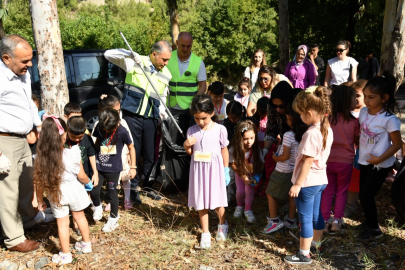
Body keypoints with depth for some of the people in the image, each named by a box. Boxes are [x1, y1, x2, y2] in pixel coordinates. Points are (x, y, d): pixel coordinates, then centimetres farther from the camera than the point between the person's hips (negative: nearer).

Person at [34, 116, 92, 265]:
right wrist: (88, 182, 10)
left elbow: (40, 183, -11)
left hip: (56, 194, 0)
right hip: (73, 190, 0)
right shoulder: (73, 153, -22)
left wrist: (40, 200, 3)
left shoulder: (41, 158, -19)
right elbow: (81, 176, -12)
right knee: (80, 216, 22)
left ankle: (65, 255, 27)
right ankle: (86, 244, 39)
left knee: (62, 224, 13)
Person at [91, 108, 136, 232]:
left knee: (112, 194, 7)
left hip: (113, 168, -3)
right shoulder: (99, 127, -6)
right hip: (98, 166, 3)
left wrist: (133, 167, -2)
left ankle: (113, 219, 29)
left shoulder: (122, 132, -16)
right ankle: (97, 207, 29)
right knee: (94, 191, -6)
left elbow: (131, 148, -4)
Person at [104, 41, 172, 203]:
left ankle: (148, 186, 29)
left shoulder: (166, 74, 10)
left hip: (151, 119, 4)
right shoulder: (134, 62, -2)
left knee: (151, 155, 10)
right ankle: (133, 188, 20)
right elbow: (108, 54, -5)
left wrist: (161, 108, 0)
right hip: (132, 115, -4)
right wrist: (131, 54, -19)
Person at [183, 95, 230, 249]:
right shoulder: (192, 131, -1)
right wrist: (186, 145, -15)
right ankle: (205, 233, 25)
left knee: (217, 201, 8)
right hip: (198, 169, 2)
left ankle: (222, 225, 38)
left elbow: (224, 151, 0)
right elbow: (190, 153, 7)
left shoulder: (220, 129, -8)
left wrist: (226, 171, 1)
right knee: (201, 202, 9)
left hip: (214, 168, -2)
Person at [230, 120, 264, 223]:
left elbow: (260, 163, -16)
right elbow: (233, 164, -22)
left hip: (252, 173, 0)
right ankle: (239, 206, 37)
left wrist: (257, 176, -25)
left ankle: (248, 210, 22)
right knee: (240, 191, 6)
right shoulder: (234, 149, -30)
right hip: (239, 172, 0)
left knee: (249, 191, -2)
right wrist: (243, 176, -23)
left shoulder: (256, 148, -27)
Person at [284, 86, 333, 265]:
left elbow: (307, 162, -24)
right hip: (321, 179, 9)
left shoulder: (311, 134, -25)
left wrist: (297, 184, -19)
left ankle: (304, 255, 14)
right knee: (316, 214, 23)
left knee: (305, 218, 3)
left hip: (307, 182, -9)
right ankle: (317, 244, 40)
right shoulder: (328, 130, 2)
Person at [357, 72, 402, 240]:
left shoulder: (389, 119, -21)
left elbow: (397, 144, -15)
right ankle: (370, 224, 34)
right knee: (364, 194, 15)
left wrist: (380, 159, -22)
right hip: (364, 161, 6)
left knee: (365, 195, -2)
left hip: (380, 165, -6)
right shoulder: (364, 112, -3)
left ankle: (373, 228, 19)